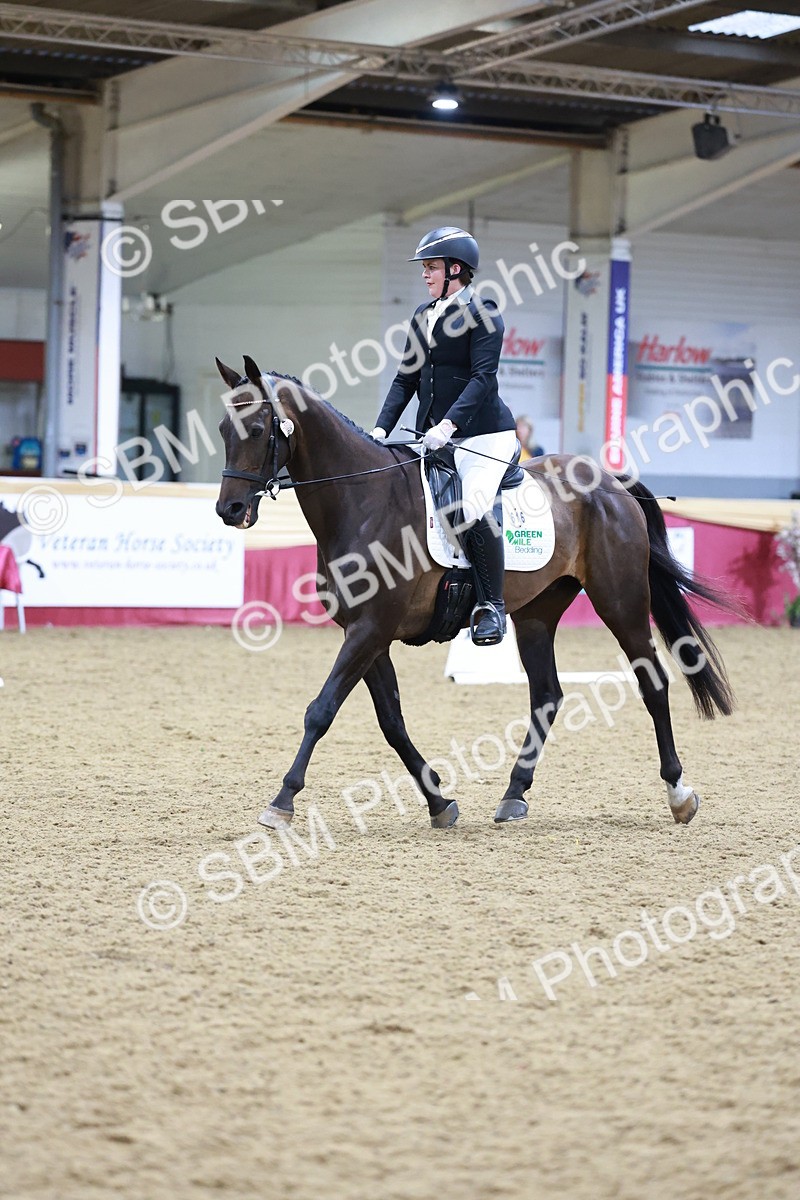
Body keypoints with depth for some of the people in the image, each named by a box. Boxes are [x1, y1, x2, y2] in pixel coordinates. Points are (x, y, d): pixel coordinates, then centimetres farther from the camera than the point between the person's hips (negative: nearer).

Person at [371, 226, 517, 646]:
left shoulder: (481, 313, -8)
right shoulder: (423, 316, 13)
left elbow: (483, 377, -18)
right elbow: (407, 379, 14)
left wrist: (448, 424, -29)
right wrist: (381, 428, 1)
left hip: (483, 434, -8)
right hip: (433, 436, 8)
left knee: (473, 509, -26)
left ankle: (491, 605, -14)